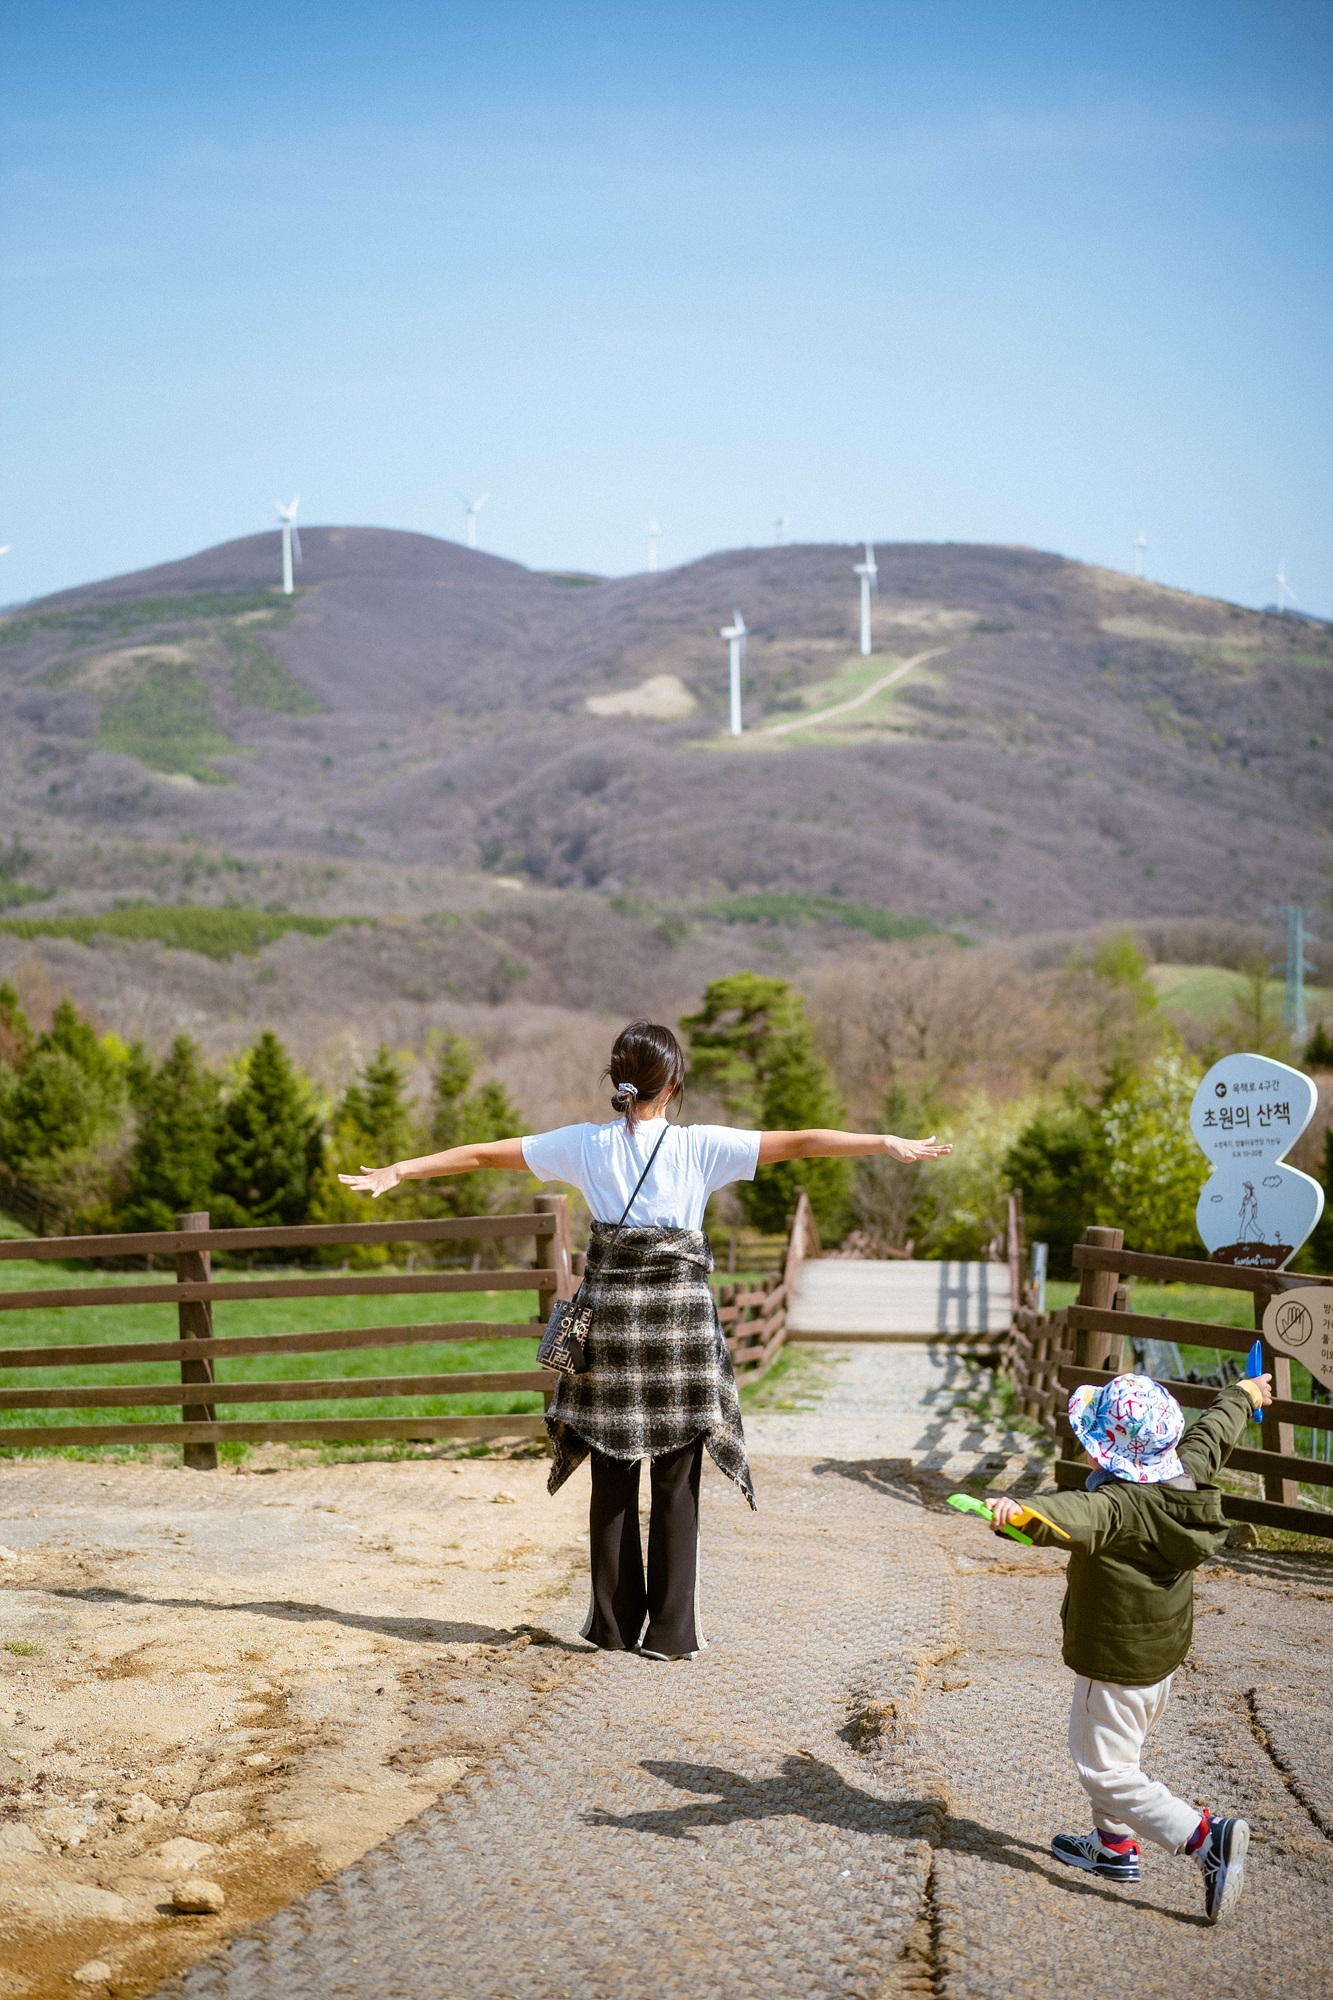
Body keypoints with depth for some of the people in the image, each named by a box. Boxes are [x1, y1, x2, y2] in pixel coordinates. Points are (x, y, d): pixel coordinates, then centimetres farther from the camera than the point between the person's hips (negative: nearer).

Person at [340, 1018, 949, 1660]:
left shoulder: (586, 1145, 1)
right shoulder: (700, 1147, -6)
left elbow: (483, 1153, 8)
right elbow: (796, 1143, -9)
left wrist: (398, 1171, 18)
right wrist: (889, 1144, -7)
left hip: (609, 1314, 2)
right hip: (679, 1316, -2)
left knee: (613, 1480, 10)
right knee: (676, 1483, 4)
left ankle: (614, 1624, 15)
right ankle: (671, 1631, 6)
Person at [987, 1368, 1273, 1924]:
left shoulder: (1117, 1505, -32)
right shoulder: (1185, 1476, -6)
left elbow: (1069, 1517, -55)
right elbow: (1211, 1435, 15)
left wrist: (1018, 1512, -73)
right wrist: (1242, 1396, 35)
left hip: (1116, 1664, -9)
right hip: (1164, 1652, 9)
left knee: (1105, 1770, 1)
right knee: (1115, 1750, 28)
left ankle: (1205, 1839, -10)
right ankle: (1114, 1843, 42)